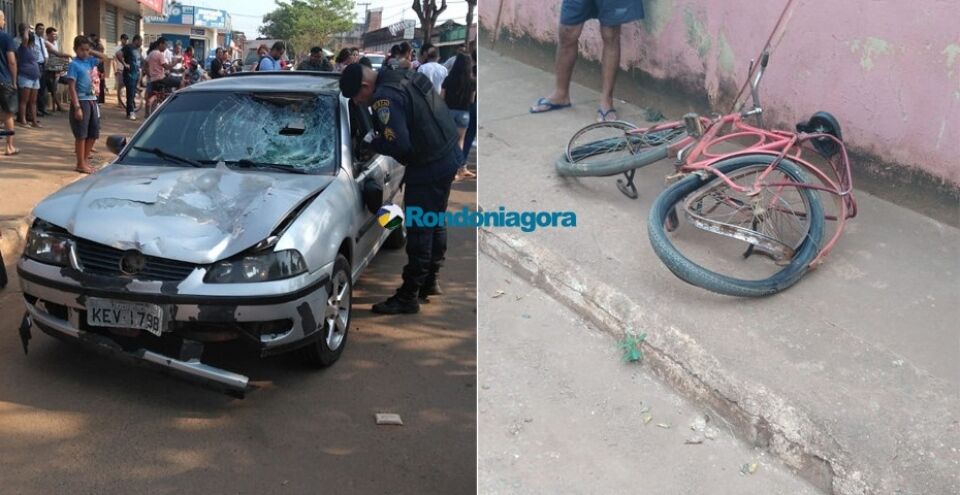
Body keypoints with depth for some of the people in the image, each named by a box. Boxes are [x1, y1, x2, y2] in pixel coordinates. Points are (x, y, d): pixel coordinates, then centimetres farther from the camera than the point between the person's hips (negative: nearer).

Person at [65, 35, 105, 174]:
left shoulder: (89, 61, 8)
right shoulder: (74, 64, -10)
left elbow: (103, 58, 26)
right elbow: (72, 87, -14)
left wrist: (91, 52, 9)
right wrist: (77, 107, -20)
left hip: (92, 101, 7)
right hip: (81, 101, -7)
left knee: (93, 133, 12)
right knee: (81, 135, -1)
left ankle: (85, 159, 23)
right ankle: (81, 164, 6)